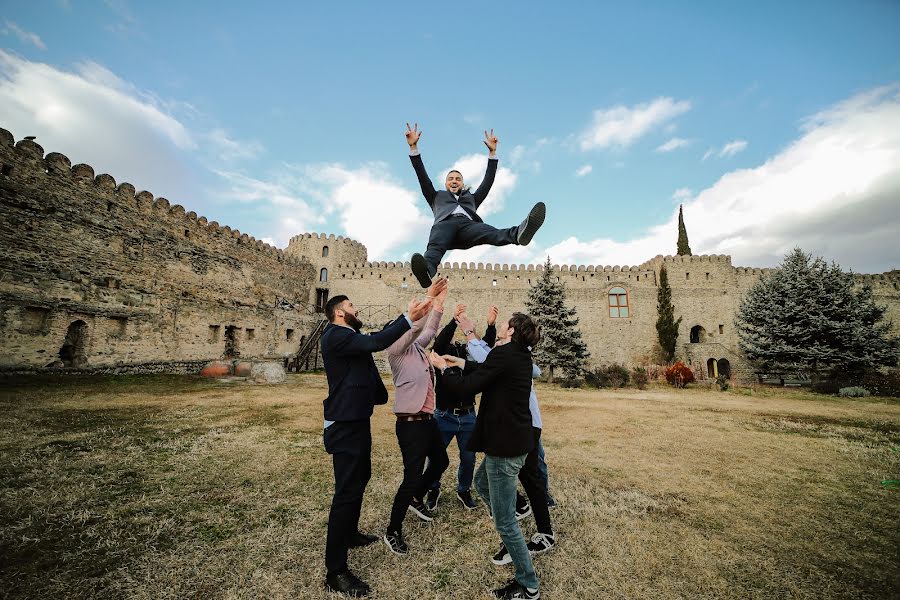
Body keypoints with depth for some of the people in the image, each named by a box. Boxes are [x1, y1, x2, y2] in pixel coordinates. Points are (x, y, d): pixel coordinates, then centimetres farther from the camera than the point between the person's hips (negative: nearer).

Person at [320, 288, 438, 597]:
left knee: (360, 479, 25)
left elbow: (376, 337, 13)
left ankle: (350, 534, 46)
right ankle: (336, 572, 11)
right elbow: (376, 343, -32)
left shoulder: (349, 336, 13)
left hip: (357, 421, 11)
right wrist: (409, 318, -32)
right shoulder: (335, 336, -20)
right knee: (346, 492, -3)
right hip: (345, 426, -11)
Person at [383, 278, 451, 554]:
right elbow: (415, 326, -28)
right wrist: (429, 300, -31)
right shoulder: (395, 349, -14)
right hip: (410, 424, -9)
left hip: (428, 420, 9)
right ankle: (393, 531, 20)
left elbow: (429, 330, 17)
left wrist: (439, 304, 9)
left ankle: (416, 499, 49)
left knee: (441, 461, 25)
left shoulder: (417, 348, 8)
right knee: (412, 477, -4)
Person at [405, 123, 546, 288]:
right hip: (445, 223, -1)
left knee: (493, 233, -33)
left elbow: (488, 181, 35)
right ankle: (427, 271, -68)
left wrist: (493, 152, 29)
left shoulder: (471, 198, 42)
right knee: (435, 247, -38)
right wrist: (413, 147, 21)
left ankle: (519, 233, -63)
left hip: (468, 225, 2)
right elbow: (422, 176, 29)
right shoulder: (437, 197, 38)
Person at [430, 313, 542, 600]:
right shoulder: (521, 355, 6)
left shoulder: (503, 354, -22)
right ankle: (513, 541, 42)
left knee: (504, 521, 7)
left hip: (506, 444, -10)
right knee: (482, 481, 31)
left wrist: (444, 368, -2)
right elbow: (487, 371, 21)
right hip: (516, 438, 10)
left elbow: (467, 387, -18)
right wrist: (461, 363, 24)